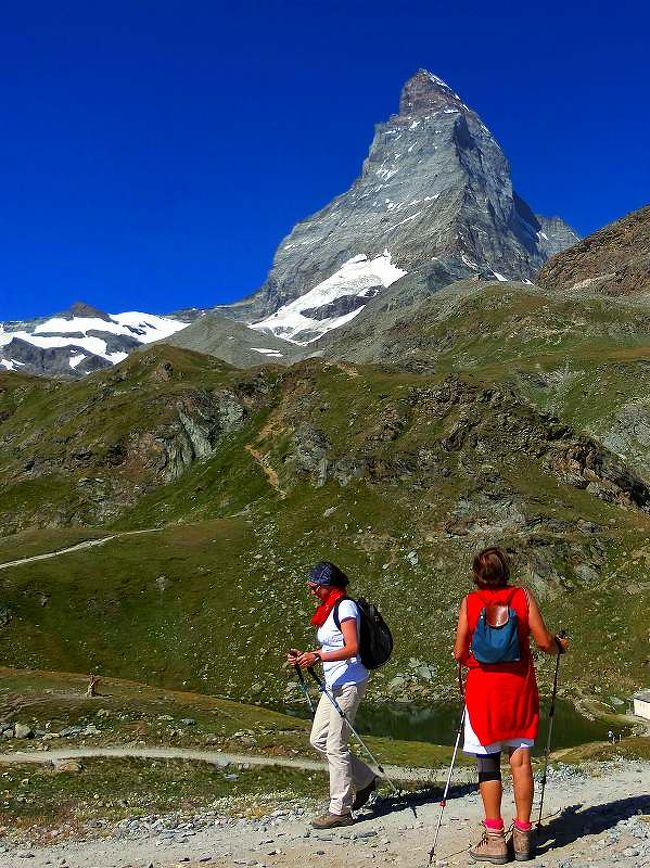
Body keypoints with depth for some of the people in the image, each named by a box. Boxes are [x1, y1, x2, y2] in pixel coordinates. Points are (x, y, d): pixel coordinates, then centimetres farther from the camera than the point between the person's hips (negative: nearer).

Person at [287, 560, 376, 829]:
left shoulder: (345, 606, -12)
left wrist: (317, 657, -29)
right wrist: (305, 656, 6)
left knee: (336, 746, -6)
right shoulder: (328, 610, 16)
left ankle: (340, 810, 4)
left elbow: (352, 648, -21)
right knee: (318, 739, 11)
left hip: (349, 683, -10)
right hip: (333, 684, 10)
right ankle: (365, 780, 25)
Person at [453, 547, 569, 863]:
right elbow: (544, 641, -3)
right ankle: (522, 836, 14)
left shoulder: (469, 602, -3)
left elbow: (459, 653, -2)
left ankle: (494, 839, 8)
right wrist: (560, 645, 19)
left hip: (483, 688, -1)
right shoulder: (523, 596, -1)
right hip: (520, 686, 1)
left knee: (488, 763, 5)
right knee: (521, 758, 9)